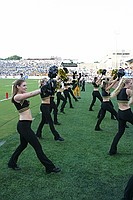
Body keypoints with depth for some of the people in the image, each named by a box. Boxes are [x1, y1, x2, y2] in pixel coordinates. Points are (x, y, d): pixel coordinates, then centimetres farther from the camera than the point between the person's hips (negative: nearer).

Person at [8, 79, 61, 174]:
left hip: (24, 125, 10)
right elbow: (31, 94, -27)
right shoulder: (17, 97, -16)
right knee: (38, 146, -2)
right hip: (24, 125, -10)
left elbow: (32, 94, 2)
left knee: (23, 145, 25)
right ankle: (50, 167, 8)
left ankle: (12, 163, 41)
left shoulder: (22, 95, 12)